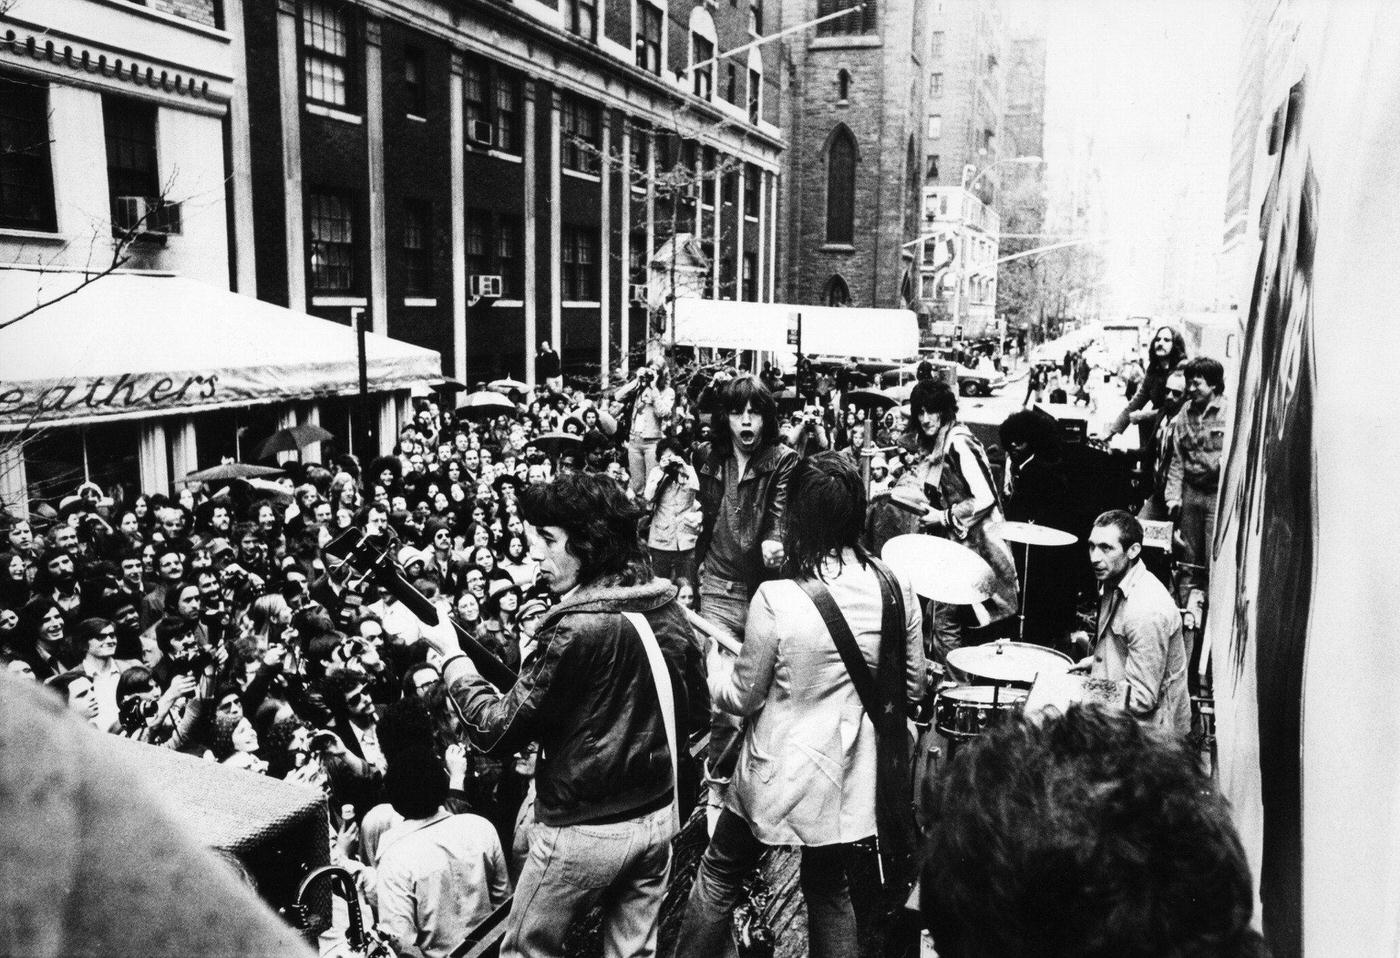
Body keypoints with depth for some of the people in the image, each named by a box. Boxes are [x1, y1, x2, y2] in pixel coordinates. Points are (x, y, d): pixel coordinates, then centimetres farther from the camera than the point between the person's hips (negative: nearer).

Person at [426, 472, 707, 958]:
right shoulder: (669, 612, -4)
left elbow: (497, 732, -19)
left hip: (583, 830, -6)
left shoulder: (578, 630, -25)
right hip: (657, 817, 7)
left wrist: (450, 653, -9)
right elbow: (696, 708, 9)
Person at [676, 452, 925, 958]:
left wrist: (707, 659, 7)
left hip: (779, 778, -4)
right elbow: (912, 688, 2)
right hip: (851, 778, 4)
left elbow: (743, 697, -11)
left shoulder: (776, 598, -23)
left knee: (718, 878, 19)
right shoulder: (895, 589, -10)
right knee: (831, 891, 23)